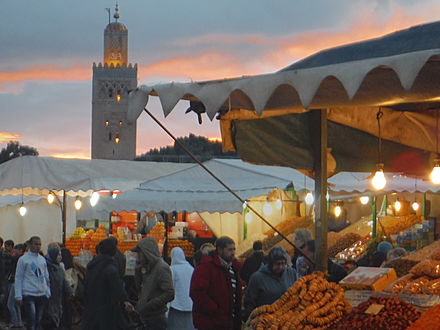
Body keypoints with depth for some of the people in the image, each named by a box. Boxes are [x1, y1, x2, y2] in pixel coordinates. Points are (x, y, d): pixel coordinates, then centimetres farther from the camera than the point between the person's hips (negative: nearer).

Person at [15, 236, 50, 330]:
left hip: (42, 294, 5)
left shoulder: (43, 259, 13)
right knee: (31, 320, -12)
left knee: (38, 320, 8)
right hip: (29, 294, -5)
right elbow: (18, 278, -3)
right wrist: (18, 296, -8)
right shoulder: (23, 259, -2)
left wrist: (48, 292, 10)